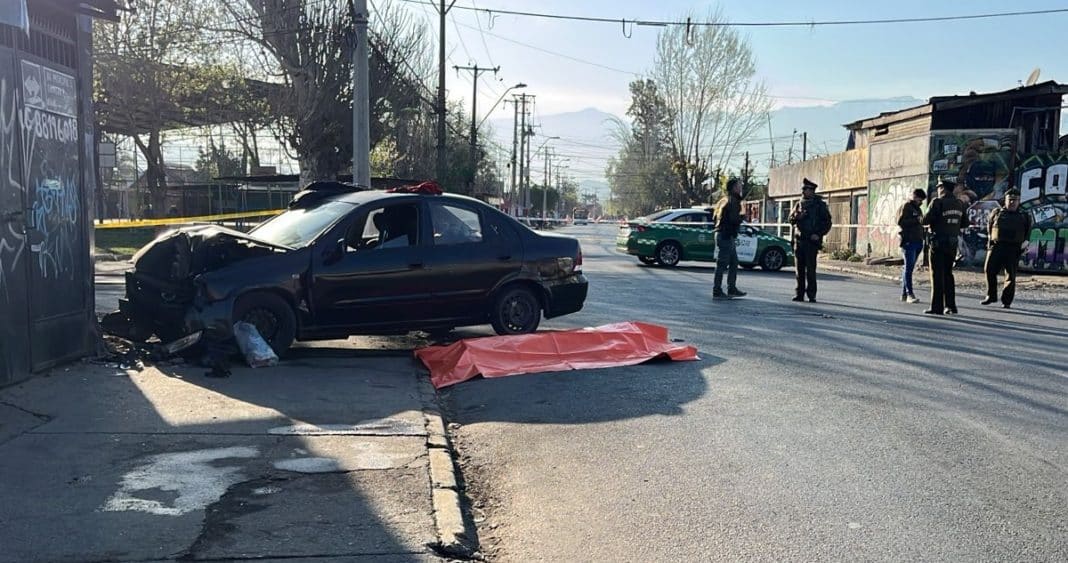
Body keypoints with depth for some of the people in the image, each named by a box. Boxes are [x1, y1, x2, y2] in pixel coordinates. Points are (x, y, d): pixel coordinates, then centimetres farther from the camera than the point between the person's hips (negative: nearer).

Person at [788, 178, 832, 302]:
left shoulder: (820, 205, 2)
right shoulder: (799, 204, 14)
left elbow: (827, 222, 1)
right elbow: (791, 219, 12)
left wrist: (819, 234, -11)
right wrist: (798, 216, -9)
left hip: (812, 241, -4)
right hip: (799, 240, 5)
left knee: (810, 269, -7)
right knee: (800, 268, 6)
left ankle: (811, 295, -4)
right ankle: (799, 293, 12)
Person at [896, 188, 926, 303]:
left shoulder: (918, 208, 23)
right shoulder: (906, 206, -3)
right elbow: (900, 222, -15)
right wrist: (916, 220, -20)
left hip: (917, 242, 8)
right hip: (909, 241, -8)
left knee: (909, 268, 9)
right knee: (909, 267, -10)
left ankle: (904, 294, 12)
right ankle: (909, 294, -12)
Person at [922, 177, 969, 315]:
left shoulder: (937, 202, -12)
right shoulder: (959, 203, 8)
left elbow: (926, 220, -16)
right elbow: (965, 222, 13)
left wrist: (933, 223, 5)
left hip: (939, 242, -6)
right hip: (953, 242, 6)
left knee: (937, 274, -2)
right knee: (948, 274, 15)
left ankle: (937, 307, -3)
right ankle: (950, 306, 15)